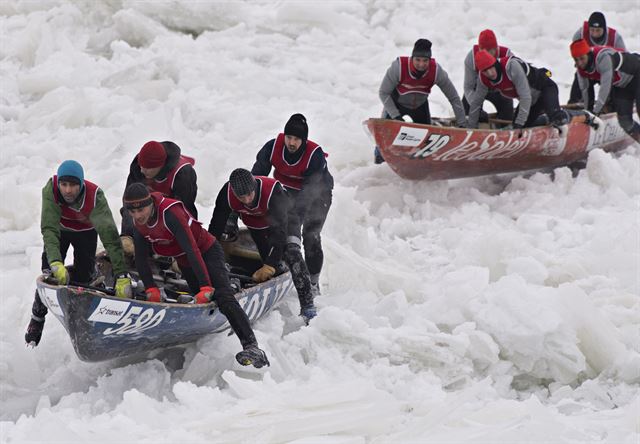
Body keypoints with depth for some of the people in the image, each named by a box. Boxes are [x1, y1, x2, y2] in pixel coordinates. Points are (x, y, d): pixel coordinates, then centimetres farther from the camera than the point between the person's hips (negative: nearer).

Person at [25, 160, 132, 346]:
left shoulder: (95, 195, -41)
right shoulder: (51, 189, -38)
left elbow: (110, 236, -44)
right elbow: (49, 229, -43)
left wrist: (122, 276, -51)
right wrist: (56, 263, -59)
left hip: (86, 231, 0)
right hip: (60, 228, 0)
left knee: (82, 277, -6)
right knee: (50, 274, -9)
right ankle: (36, 320, 6)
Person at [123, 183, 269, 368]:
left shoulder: (170, 212, -32)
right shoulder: (139, 223, -9)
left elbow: (191, 249, -36)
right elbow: (141, 258, -1)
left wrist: (206, 286, -40)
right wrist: (150, 289, -11)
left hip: (207, 253, -9)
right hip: (184, 261, 9)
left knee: (222, 296, -24)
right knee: (203, 300, 11)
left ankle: (252, 348, -35)